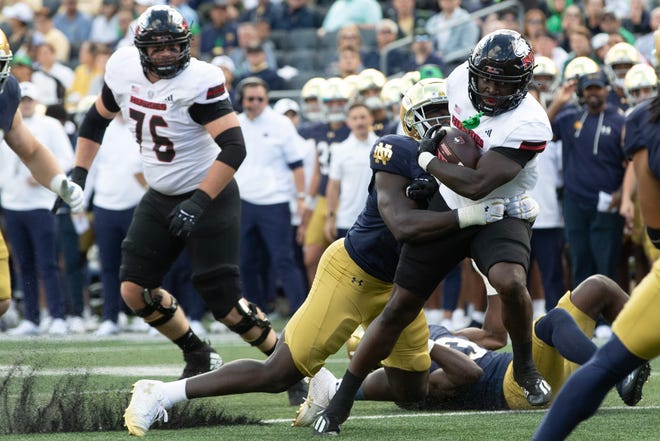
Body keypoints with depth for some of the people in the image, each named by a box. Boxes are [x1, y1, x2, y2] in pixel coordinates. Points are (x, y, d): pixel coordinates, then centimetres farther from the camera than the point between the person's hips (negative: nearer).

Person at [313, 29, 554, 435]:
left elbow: (476, 185, -32)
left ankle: (525, 367, -6)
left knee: (510, 282, -35)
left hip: (500, 215, -4)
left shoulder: (527, 124, -29)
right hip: (447, 209, 4)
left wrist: (427, 160, -21)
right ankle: (341, 402, 11)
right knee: (399, 310, 1)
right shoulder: (461, 79, -10)